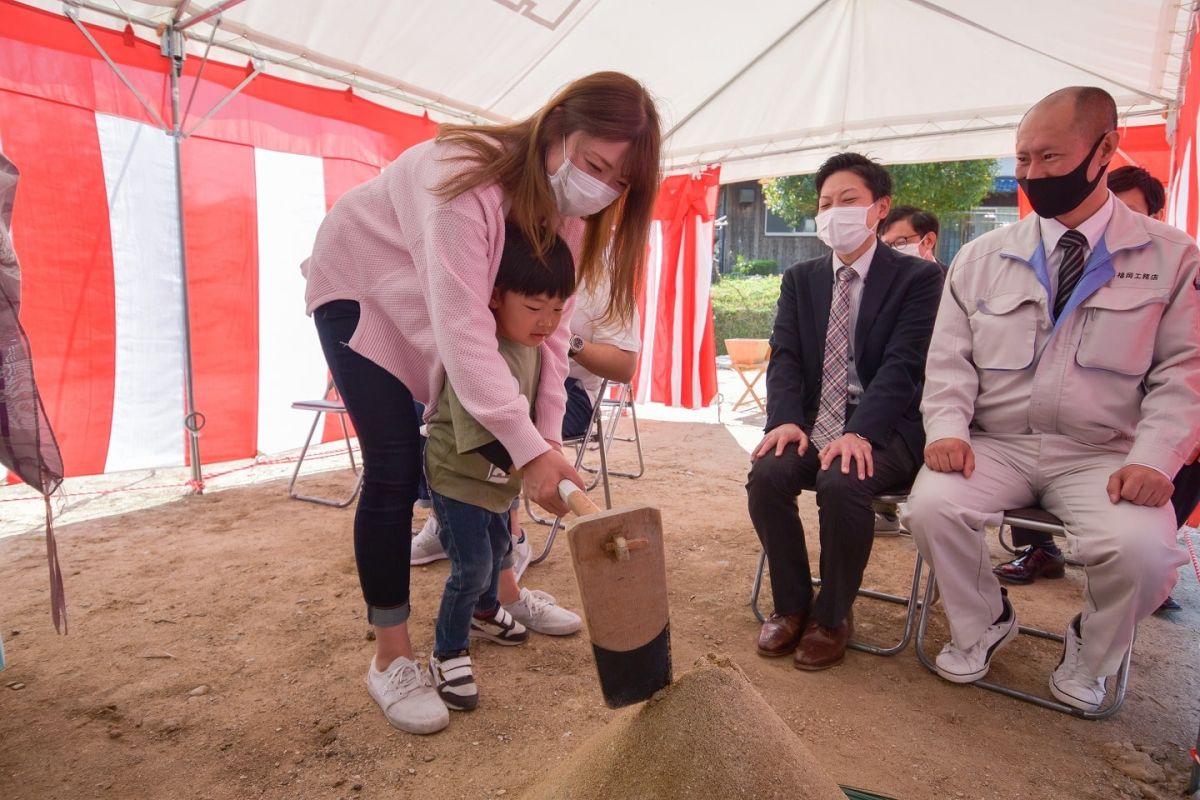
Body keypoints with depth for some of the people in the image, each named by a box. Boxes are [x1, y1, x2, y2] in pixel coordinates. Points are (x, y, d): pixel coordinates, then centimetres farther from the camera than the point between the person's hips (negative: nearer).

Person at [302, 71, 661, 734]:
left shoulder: (565, 201, -14)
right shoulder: (470, 178, -37)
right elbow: (460, 326, -43)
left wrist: (547, 431, -24)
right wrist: (529, 449, -47)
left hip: (445, 305, 7)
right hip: (361, 290, -7)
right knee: (396, 469, -14)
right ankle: (391, 660, 1)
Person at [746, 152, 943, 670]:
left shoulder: (919, 278, 0)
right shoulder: (800, 279, 13)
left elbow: (902, 365, -13)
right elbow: (785, 357, 3)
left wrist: (859, 433, -28)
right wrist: (785, 420, -17)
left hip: (882, 429, -3)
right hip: (813, 424, 4)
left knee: (842, 483, -33)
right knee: (766, 474, -25)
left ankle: (832, 616, -7)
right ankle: (791, 603, -1)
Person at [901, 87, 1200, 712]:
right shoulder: (980, 258, 7)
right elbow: (950, 360, 4)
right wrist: (947, 428, -13)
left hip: (1102, 456, -1)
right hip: (994, 445, 1)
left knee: (1144, 550, -29)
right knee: (931, 508, -27)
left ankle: (1090, 655, 8)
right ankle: (981, 624, 7)